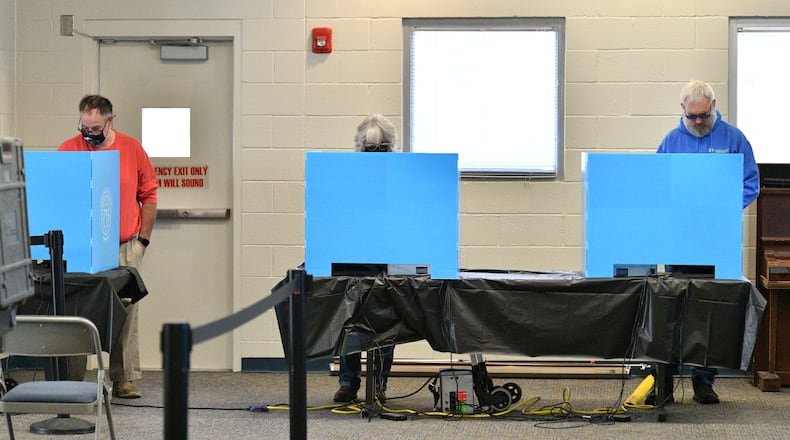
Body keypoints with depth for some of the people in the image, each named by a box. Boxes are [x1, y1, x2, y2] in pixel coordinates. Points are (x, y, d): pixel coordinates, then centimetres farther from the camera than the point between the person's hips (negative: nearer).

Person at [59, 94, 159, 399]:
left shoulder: (132, 149, 2)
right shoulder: (69, 150, -1)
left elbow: (148, 196, 8)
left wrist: (143, 239, 5)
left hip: (126, 249, 1)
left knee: (125, 314, 2)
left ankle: (124, 378, 8)